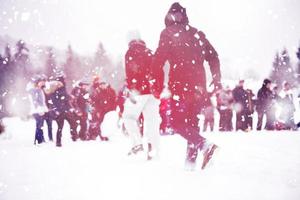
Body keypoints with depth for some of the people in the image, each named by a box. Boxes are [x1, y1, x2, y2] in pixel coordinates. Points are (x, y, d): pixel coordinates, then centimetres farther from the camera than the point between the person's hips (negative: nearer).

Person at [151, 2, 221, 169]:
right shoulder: (197, 35, 15)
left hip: (180, 85, -5)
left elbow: (158, 62, -7)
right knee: (192, 121, 13)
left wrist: (158, 87, -1)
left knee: (177, 123, 0)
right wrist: (217, 81, 22)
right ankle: (191, 161, 9)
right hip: (199, 85, 5)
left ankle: (204, 144, -21)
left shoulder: (168, 34, 1)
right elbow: (213, 58, 14)